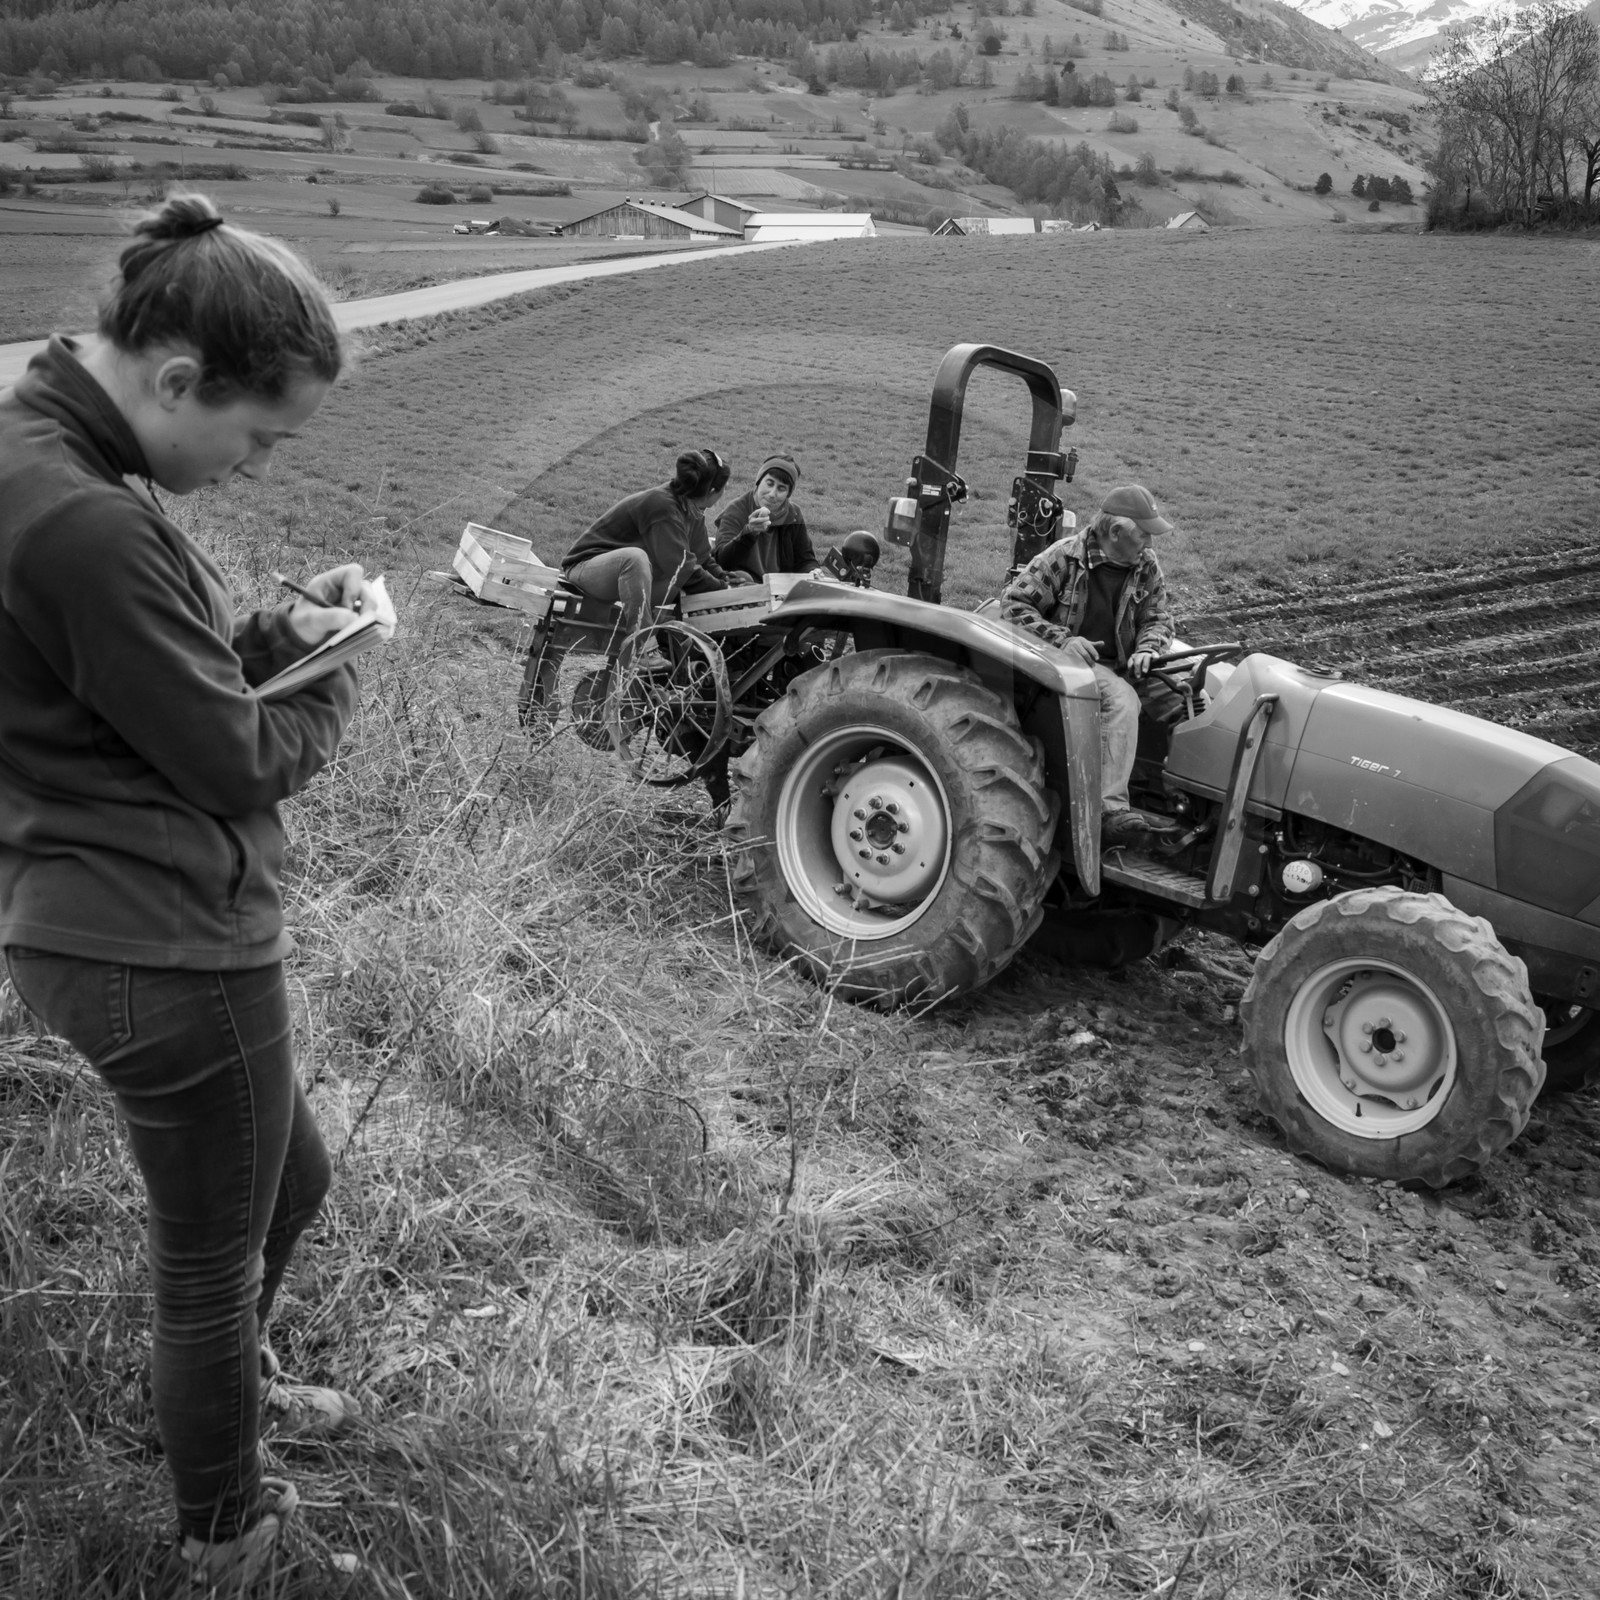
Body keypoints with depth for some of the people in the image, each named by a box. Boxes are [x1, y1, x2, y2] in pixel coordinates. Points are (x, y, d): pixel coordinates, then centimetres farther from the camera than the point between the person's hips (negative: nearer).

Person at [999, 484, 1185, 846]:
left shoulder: (1147, 566, 9)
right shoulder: (1064, 557, -7)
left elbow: (1158, 618, 16)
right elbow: (1013, 602, -7)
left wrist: (1146, 649, -8)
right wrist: (1062, 639, -18)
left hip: (1123, 664, 6)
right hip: (1079, 661, -6)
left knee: (1186, 699, -16)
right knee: (1121, 701, -36)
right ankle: (1110, 809, -39)